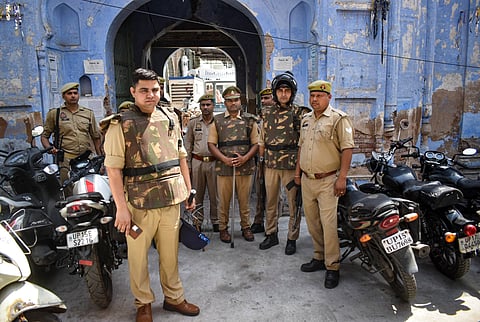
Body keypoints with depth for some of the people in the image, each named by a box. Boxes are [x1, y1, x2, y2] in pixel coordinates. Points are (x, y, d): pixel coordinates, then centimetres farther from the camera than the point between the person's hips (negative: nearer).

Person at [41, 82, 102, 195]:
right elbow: (44, 135, 14)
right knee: (69, 194, -9)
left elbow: (96, 137, 21)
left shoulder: (88, 113, 18)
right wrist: (50, 148, -7)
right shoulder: (54, 113, 12)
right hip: (66, 160, -2)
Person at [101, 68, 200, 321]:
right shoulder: (121, 124, -7)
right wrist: (121, 208, -14)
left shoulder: (170, 117, 9)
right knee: (138, 256, 10)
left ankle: (174, 297, 35)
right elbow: (113, 168, -10)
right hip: (139, 203, -4)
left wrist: (188, 190, 13)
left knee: (170, 254, 16)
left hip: (171, 200, 4)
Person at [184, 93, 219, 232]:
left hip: (214, 162, -1)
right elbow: (188, 144, 10)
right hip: (197, 162, 1)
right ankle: (197, 221, 19)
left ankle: (215, 221, 19)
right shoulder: (193, 123, 8)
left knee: (215, 194, 5)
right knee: (197, 194, 7)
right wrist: (187, 164, 4)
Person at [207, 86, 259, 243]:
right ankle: (223, 228, 22)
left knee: (244, 199, 10)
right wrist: (224, 159, -10)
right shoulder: (217, 120, 6)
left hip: (245, 167, 0)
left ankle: (246, 227, 26)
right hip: (223, 167, 0)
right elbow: (211, 144, 4)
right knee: (224, 200, 7)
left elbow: (256, 143, 6)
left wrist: (245, 158, -11)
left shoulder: (250, 120, 7)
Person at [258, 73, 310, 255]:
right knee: (270, 202, 13)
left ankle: (292, 239, 17)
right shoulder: (268, 112, 10)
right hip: (271, 164, 4)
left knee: (294, 204, 3)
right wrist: (261, 158, 13)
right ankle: (271, 235, 28)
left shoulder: (300, 113, -1)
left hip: (292, 165, -4)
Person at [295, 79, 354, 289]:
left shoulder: (339, 119, -8)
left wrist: (342, 177, -18)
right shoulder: (306, 119, 14)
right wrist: (297, 170, 18)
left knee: (328, 224, -7)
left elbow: (347, 148, -13)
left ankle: (332, 267, 5)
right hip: (307, 179, 7)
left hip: (327, 181, -7)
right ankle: (319, 258, 28)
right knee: (312, 222, 13)